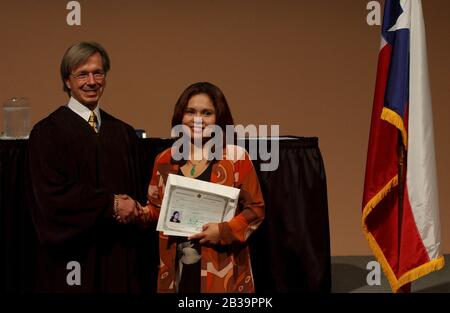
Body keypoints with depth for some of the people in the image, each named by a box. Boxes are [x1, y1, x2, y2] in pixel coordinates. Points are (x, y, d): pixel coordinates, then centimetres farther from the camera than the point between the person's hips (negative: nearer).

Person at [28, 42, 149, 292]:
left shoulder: (124, 133, 12)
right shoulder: (48, 132, -4)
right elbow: (52, 192, -12)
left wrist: (130, 208, -7)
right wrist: (110, 204, -14)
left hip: (119, 252, 4)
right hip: (73, 252, -4)